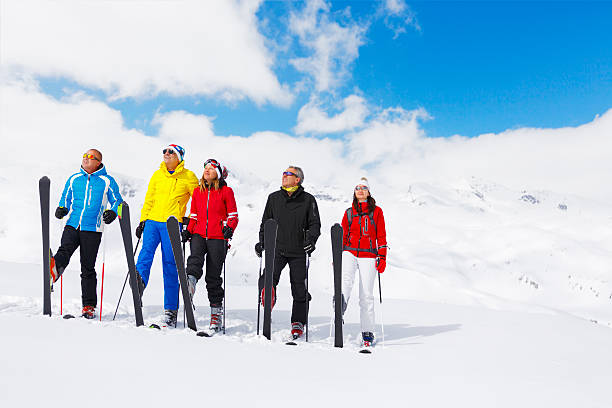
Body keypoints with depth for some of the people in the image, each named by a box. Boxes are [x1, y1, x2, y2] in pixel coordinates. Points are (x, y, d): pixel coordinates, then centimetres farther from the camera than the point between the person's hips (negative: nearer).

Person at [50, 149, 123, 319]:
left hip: (92, 229, -3)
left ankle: (89, 306, 8)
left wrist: (112, 212, -13)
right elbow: (66, 198, 23)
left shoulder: (107, 181, 6)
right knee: (64, 250, -28)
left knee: (87, 268, 0)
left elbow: (118, 201, 8)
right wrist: (62, 209, 1)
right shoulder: (74, 179, 15)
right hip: (72, 225, 3)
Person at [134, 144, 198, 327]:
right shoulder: (157, 175, 16)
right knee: (146, 250, -22)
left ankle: (171, 310, -1)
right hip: (152, 221, 4)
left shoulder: (188, 176, 4)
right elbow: (149, 200, 19)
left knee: (170, 264, -5)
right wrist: (142, 221, 12)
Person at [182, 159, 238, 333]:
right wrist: (188, 231, 5)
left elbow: (233, 215, 4)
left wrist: (229, 228, -15)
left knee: (213, 276, 0)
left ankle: (216, 310, 10)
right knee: (195, 259, -29)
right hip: (199, 235, 3)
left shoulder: (226, 191, 3)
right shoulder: (197, 191, 16)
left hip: (217, 237, -3)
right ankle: (190, 282, -51)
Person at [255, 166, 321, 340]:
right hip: (277, 249, 2)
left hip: (298, 251, -2)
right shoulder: (274, 198, 12)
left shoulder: (308, 200, 5)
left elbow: (315, 224, 3)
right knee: (270, 275, -29)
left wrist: (311, 239, -15)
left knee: (299, 288, 3)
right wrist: (261, 242, 6)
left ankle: (298, 322, 14)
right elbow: (266, 222, 18)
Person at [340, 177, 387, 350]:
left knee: (366, 295, -3)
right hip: (349, 252, 2)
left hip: (368, 255, -2)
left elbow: (381, 237, 5)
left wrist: (382, 257, -4)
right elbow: (342, 236, 18)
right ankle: (340, 309, -48)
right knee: (346, 279, -29)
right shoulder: (349, 213, 16)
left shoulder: (376, 211, 9)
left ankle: (367, 333, 6)